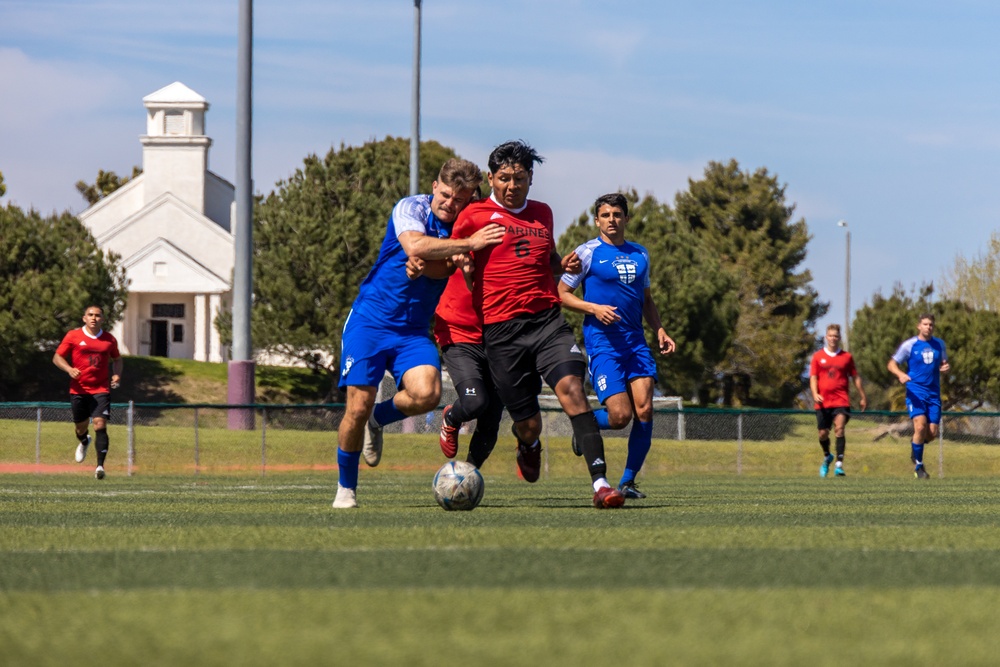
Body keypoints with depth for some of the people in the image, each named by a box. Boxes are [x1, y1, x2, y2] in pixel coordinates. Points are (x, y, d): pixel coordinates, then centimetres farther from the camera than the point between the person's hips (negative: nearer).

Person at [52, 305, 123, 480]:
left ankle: (100, 466, -19)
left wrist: (116, 375, 1)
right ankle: (83, 442, 50)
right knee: (81, 426, 12)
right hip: (78, 390, 0)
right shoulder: (73, 336, -1)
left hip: (101, 390, 0)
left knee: (100, 424, -16)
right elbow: (57, 357, 2)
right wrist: (69, 369, -17)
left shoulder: (109, 339, 5)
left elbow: (117, 359, 21)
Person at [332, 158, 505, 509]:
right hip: (370, 319, -3)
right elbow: (414, 247, -28)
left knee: (426, 394, -23)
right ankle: (346, 488, 10)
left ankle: (378, 419, 10)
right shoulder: (411, 208, -8)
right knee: (358, 407, -10)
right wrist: (469, 243, -27)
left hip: (414, 332, 3)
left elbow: (438, 271, -7)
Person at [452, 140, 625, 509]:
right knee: (529, 423, 0)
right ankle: (528, 445, 41)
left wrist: (564, 264, 12)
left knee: (571, 388, -23)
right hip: (501, 328, -2)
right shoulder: (475, 215, 4)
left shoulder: (542, 213, 17)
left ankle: (600, 482, -29)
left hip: (547, 319, 3)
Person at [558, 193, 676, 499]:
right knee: (620, 415, -15)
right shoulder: (588, 252, -2)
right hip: (602, 341, -5)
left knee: (644, 410, -9)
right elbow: (561, 294, 0)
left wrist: (659, 330, 11)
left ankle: (628, 481, 4)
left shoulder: (639, 255, 15)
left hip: (635, 339, 5)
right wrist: (594, 308, -15)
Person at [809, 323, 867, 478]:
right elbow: (813, 377, 5)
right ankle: (827, 457, 36)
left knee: (839, 428, -20)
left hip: (841, 401, -1)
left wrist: (863, 397, 14)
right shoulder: (818, 356, 8)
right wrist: (815, 394, -12)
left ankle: (839, 465, -23)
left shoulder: (846, 357, 9)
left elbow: (855, 377, 14)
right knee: (823, 433, 5)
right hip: (823, 402, 1)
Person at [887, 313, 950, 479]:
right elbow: (891, 364, 1)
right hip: (916, 391, -4)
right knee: (920, 426, -21)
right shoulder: (909, 345, -2)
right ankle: (918, 466, -7)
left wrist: (946, 367, -4)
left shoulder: (939, 344, 10)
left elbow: (944, 364, 21)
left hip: (933, 393, 4)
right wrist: (900, 374, -21)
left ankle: (915, 447, 31)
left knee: (932, 433, -4)